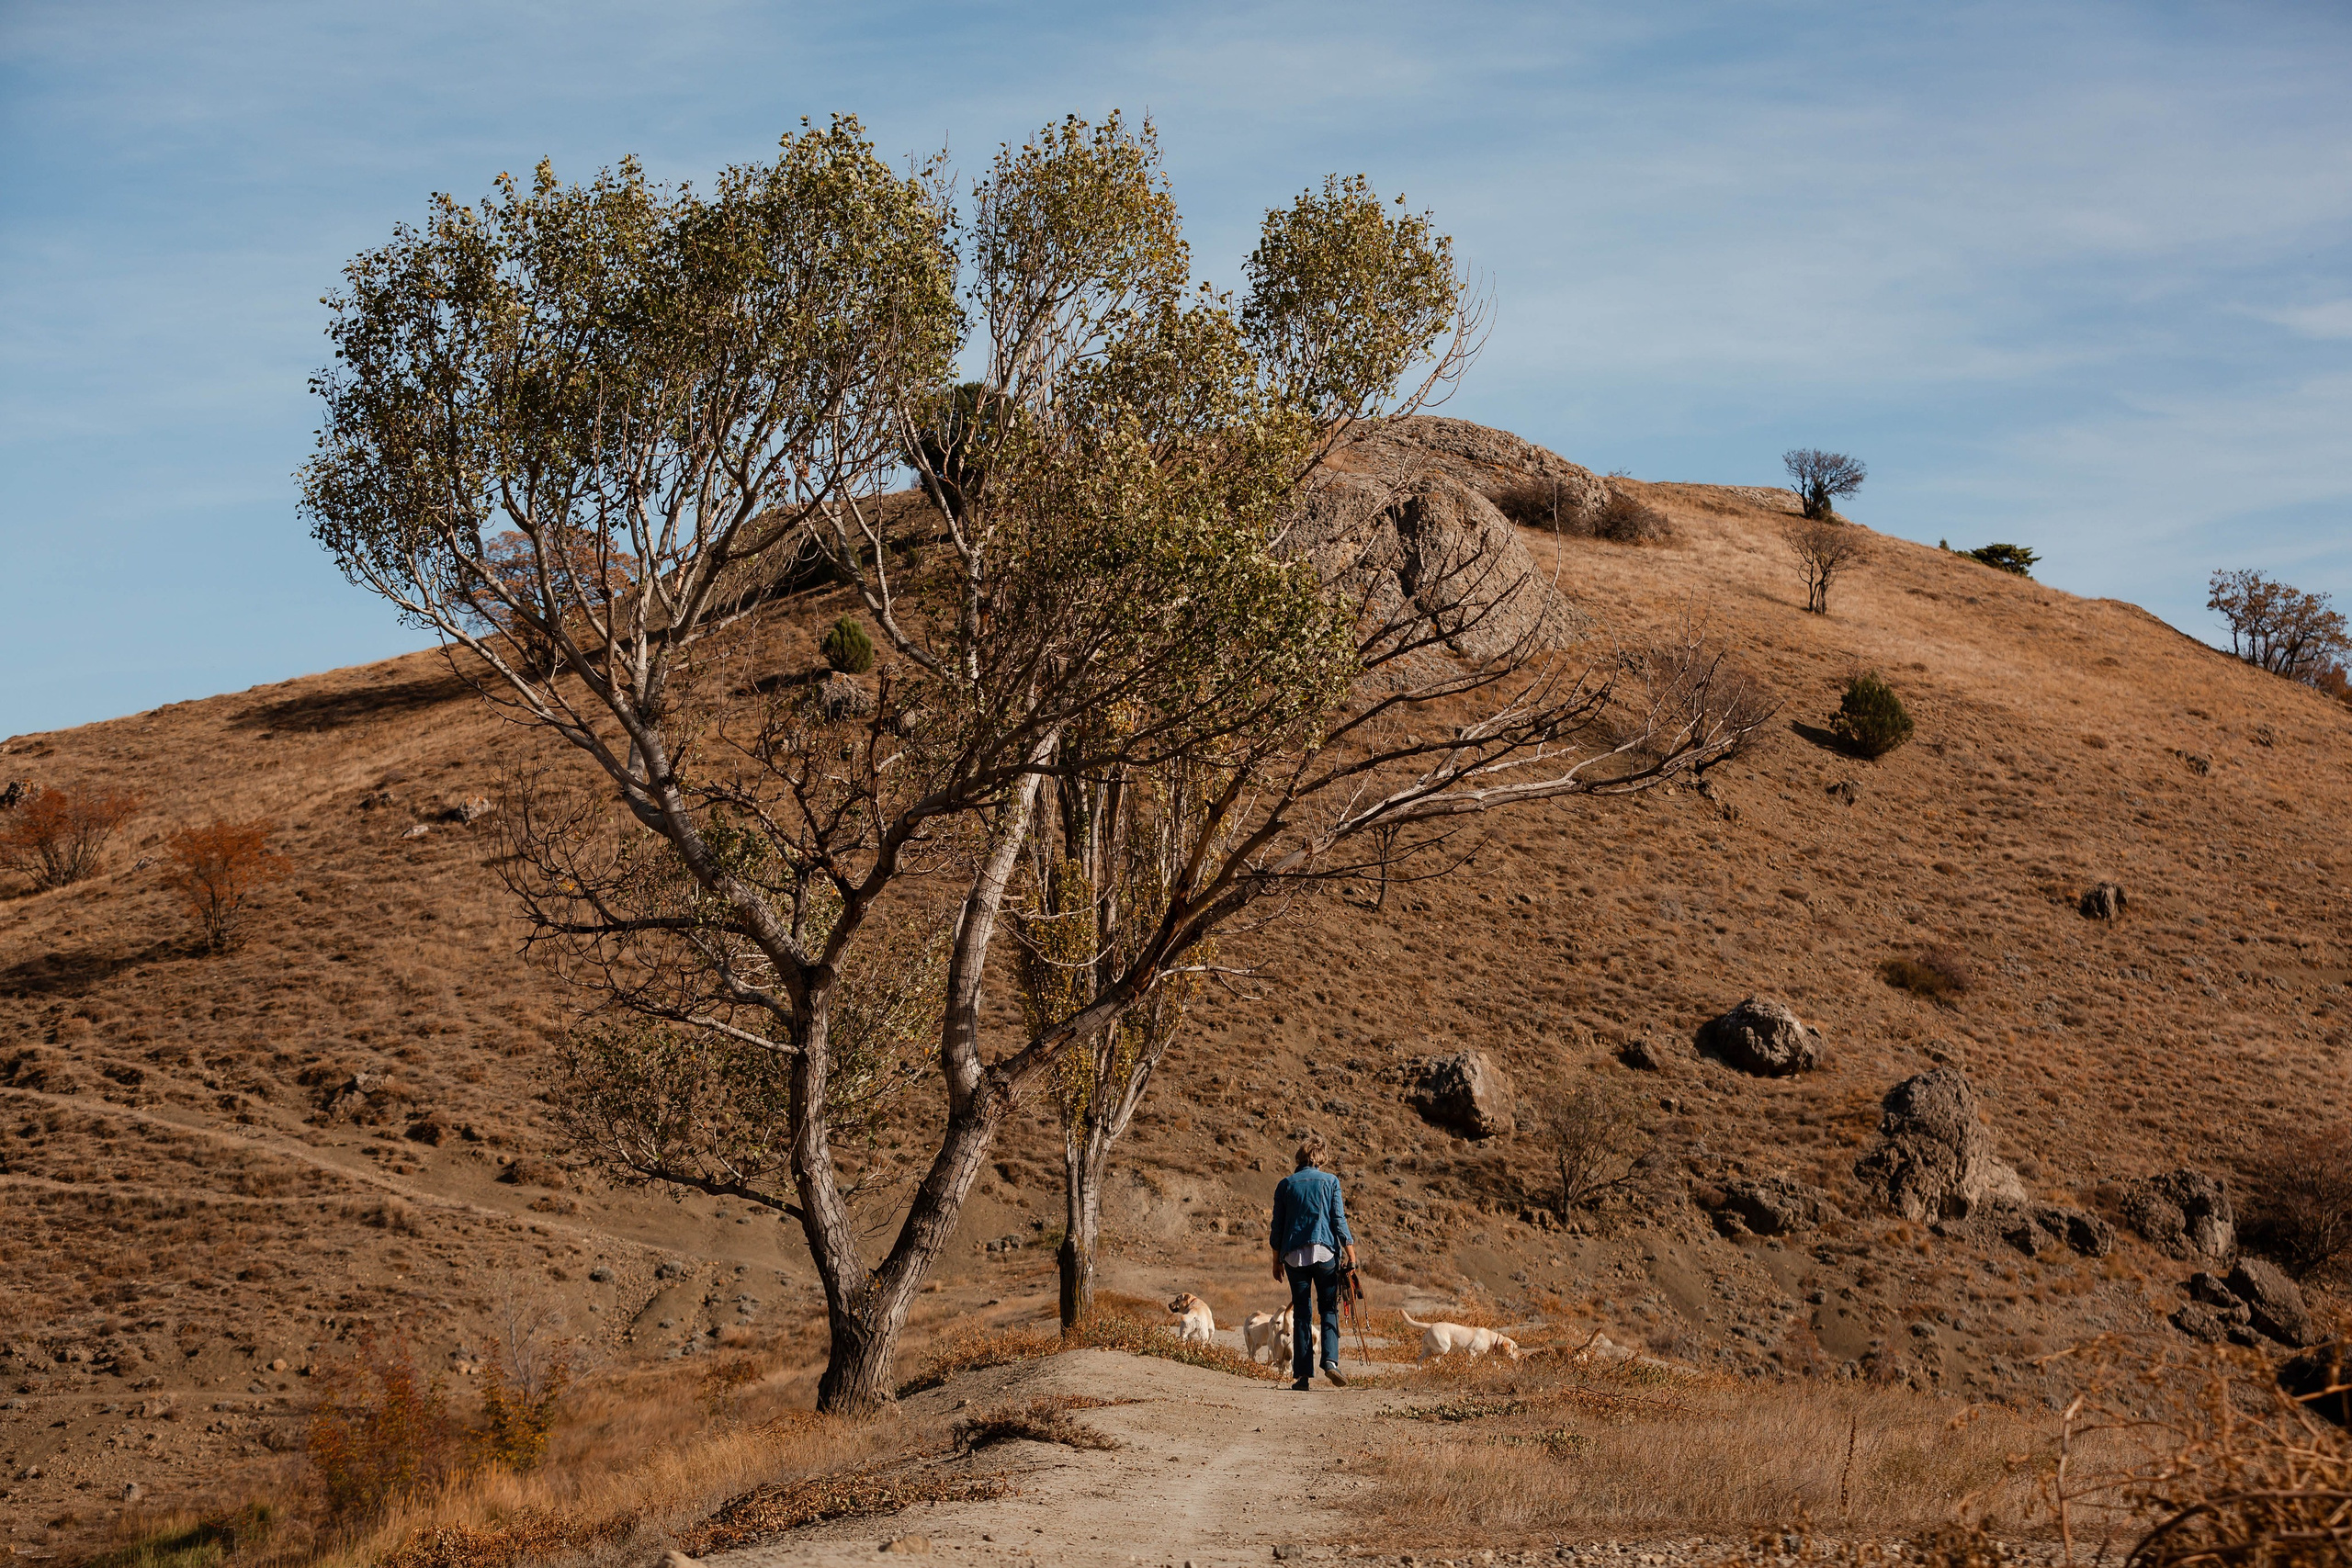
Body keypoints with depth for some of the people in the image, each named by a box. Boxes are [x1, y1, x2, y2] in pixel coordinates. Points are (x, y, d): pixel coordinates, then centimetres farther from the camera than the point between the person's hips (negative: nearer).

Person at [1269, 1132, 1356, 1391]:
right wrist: (1351, 1255, 0)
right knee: (1328, 1309, 6)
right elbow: (1339, 1220, -2)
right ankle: (1331, 1361, -14)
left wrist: (1277, 1260, 18)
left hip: (1294, 1255, 1)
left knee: (1301, 1314, 5)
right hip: (1325, 1251, -1)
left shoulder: (1286, 1184, 7)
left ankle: (1303, 1374, 0)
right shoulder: (1330, 1181, 3)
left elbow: (1277, 1226, 9)